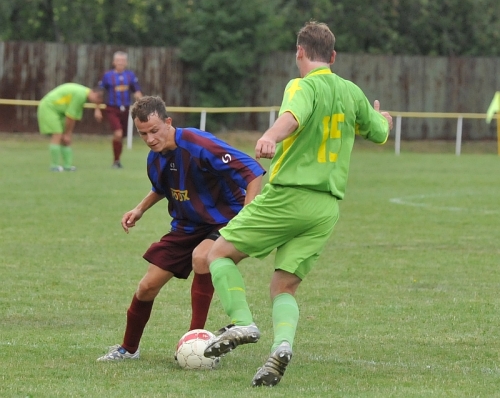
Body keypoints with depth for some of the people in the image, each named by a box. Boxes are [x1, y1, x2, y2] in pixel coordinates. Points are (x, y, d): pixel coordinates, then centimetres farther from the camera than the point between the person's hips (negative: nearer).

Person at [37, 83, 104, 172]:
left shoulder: (83, 94, 7)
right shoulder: (80, 95, -24)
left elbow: (74, 117, 7)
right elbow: (70, 116, -20)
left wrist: (68, 134, 4)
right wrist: (67, 134, -10)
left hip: (58, 111, 10)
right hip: (48, 108, -10)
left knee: (66, 139, 4)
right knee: (57, 136, -16)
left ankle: (67, 165, 2)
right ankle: (54, 165, -14)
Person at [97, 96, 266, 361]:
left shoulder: (198, 146, -28)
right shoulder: (155, 159, -3)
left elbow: (253, 172, -30)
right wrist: (140, 209, 7)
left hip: (225, 220, -7)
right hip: (187, 226, 7)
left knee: (201, 257, -38)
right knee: (147, 286, 2)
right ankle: (128, 349, 27)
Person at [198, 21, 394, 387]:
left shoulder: (304, 86, -8)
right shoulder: (352, 93, 11)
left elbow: (294, 115, -32)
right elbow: (380, 133, 26)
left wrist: (270, 137, -53)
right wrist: (383, 118, 51)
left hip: (288, 197, -6)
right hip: (328, 206, 6)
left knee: (220, 253, 7)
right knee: (284, 287, 8)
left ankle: (242, 323, -11)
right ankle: (282, 344, -19)